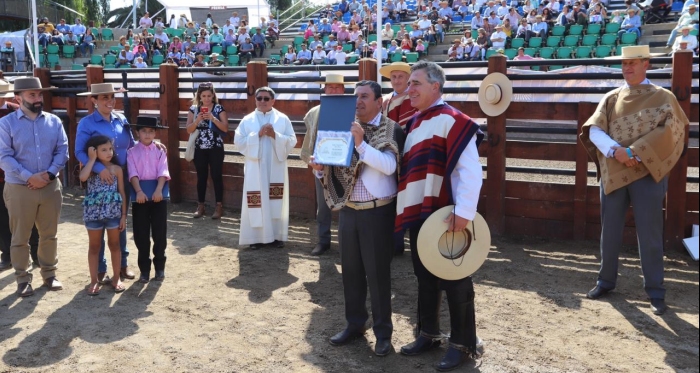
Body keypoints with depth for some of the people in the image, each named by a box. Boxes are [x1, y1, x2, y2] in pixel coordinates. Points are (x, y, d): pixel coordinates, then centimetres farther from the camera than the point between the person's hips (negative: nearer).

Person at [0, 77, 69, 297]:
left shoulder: (54, 121, 5)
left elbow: (62, 151, 1)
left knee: (49, 235, 13)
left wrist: (49, 174, -14)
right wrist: (29, 177, -19)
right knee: (20, 237, 7)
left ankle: (49, 274, 28)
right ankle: (23, 279, 20)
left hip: (51, 187, 3)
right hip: (19, 189, -3)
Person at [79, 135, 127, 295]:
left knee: (114, 245, 11)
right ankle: (94, 280, 18)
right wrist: (92, 159, -15)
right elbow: (83, 177, -25)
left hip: (113, 212, 1)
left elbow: (122, 193, 3)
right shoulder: (91, 168, 0)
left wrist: (123, 215, 0)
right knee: (94, 246, 9)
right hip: (93, 213, -1)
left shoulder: (117, 169, 1)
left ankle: (116, 278, 22)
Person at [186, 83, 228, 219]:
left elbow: (225, 128, -8)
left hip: (215, 148, -2)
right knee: (201, 177, 9)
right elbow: (189, 130, -1)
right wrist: (197, 120, -17)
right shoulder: (194, 109, 4)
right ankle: (201, 206, 18)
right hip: (199, 149, 2)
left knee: (217, 176, 1)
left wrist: (213, 118, -20)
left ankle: (219, 206, 8)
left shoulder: (219, 109, -2)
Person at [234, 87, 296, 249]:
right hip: (255, 169, 0)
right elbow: (238, 142, -3)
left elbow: (292, 141, -1)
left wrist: (275, 135, -16)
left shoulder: (283, 119, 4)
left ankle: (276, 236, 15)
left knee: (276, 202, 5)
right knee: (257, 203, 0)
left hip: (276, 168, 0)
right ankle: (256, 237, 9)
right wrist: (258, 135, -13)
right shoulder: (247, 120, 4)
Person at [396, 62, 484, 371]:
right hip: (417, 214, 8)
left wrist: (463, 212, -26)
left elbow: (470, 170, -20)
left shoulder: (452, 120, -12)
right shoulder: (415, 123, 14)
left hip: (445, 216, -8)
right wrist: (406, 208, 15)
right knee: (425, 278, 16)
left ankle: (463, 343, 17)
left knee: (454, 280, 3)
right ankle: (428, 333, 31)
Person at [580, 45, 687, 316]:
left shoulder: (663, 98, 2)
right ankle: (606, 281, 26)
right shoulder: (610, 98, 10)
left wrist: (634, 152, -20)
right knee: (609, 231, 11)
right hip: (612, 173, 3)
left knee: (650, 235, 1)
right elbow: (594, 130, -3)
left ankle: (656, 292, 12)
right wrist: (615, 151, -20)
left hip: (647, 174, -3)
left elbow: (667, 132, -11)